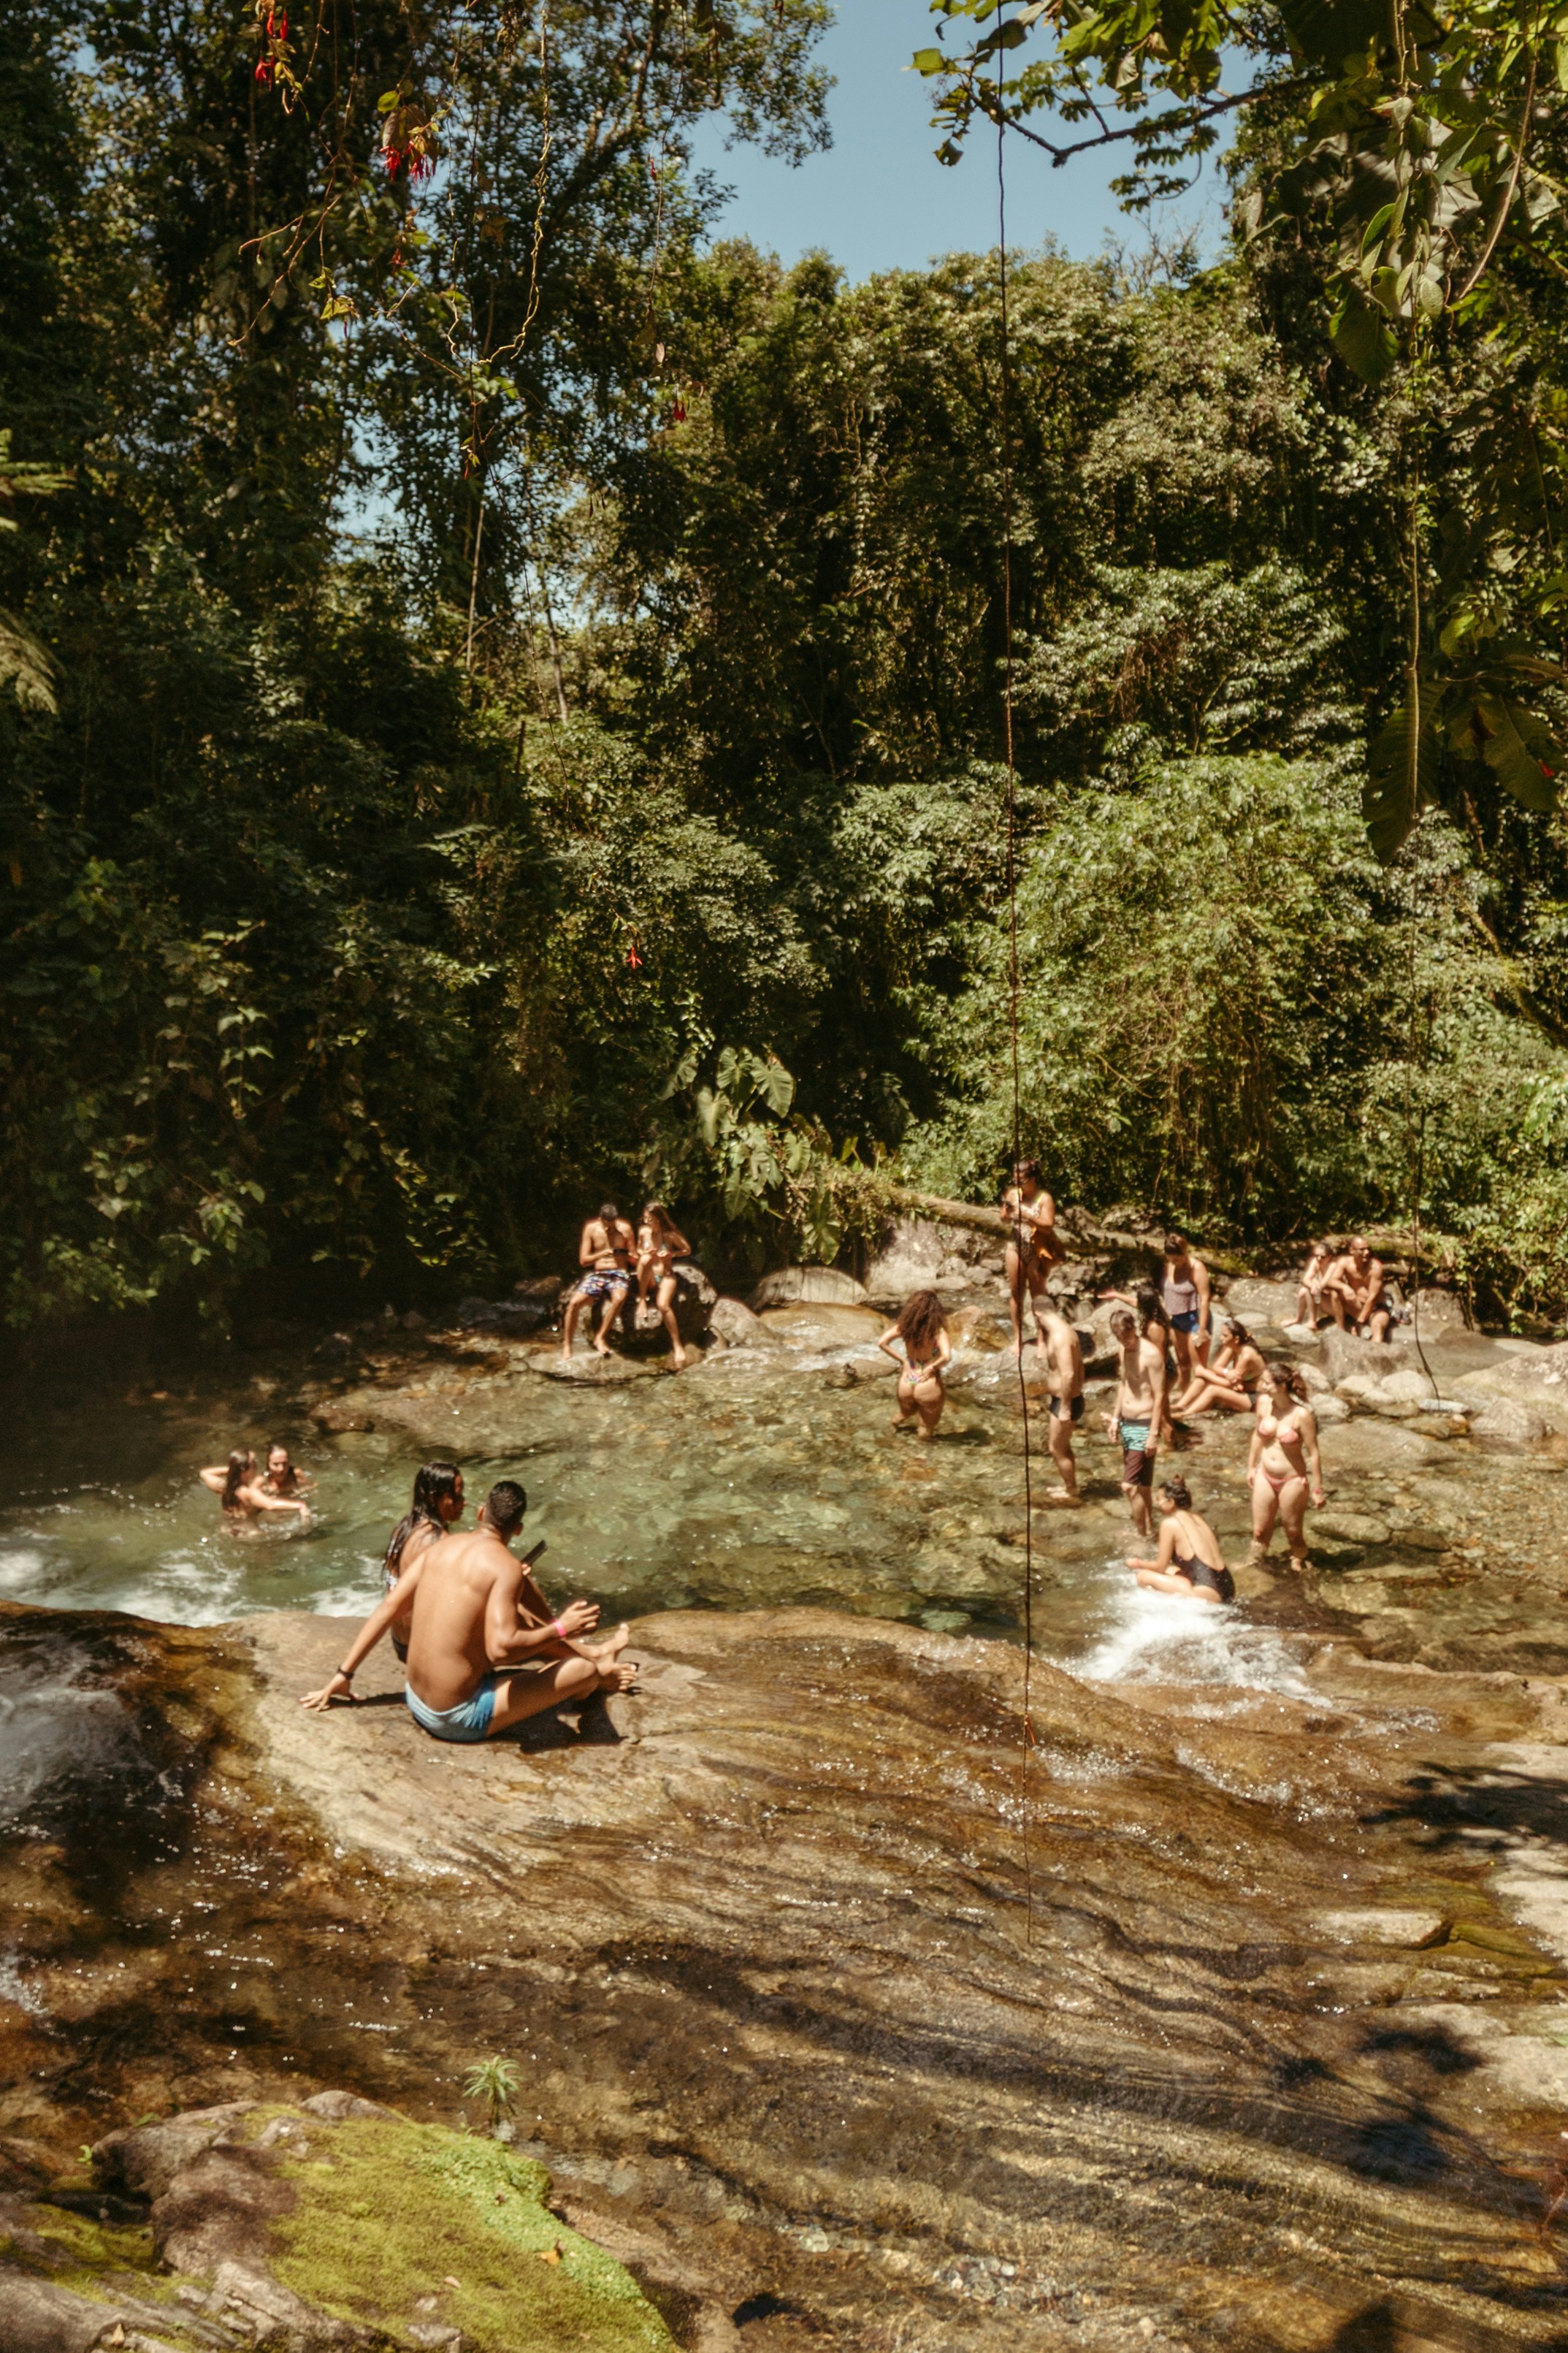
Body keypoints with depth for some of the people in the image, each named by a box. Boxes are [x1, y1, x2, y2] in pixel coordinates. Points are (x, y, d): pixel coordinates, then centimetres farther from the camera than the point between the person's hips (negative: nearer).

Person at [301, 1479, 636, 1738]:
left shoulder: (440, 1547, 2)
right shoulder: (505, 1566, -19)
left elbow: (388, 1607, 2)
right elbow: (500, 1649, -28)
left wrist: (343, 1675, 6)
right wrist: (560, 1630, -14)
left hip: (415, 1699, 8)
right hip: (457, 1719, -8)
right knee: (583, 1671, 2)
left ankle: (593, 1653, 43)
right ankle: (598, 1668, 38)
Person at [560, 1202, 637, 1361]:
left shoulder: (625, 1229, 1)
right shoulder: (591, 1229, 1)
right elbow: (583, 1260, 0)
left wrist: (626, 1255, -18)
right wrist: (601, 1254, -18)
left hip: (619, 1274, -1)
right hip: (596, 1274, 1)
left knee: (619, 1298, -37)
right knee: (574, 1302, -24)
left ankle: (601, 1337, -21)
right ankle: (566, 1346, -11)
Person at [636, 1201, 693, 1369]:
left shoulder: (670, 1235, -6)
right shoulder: (643, 1232, 1)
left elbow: (687, 1250, 4)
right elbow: (638, 1250, 17)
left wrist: (672, 1254, -14)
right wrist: (643, 1253, -7)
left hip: (666, 1276, -2)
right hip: (649, 1278, 2)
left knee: (663, 1305, -31)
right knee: (646, 1259, -34)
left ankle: (677, 1346, -23)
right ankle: (642, 1299, -18)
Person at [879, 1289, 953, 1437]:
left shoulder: (905, 1327, -6)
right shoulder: (938, 1331, -18)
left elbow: (882, 1343, -9)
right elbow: (946, 1357, -31)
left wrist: (902, 1360, -3)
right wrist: (933, 1367, -13)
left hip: (906, 1382, 4)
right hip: (928, 1385, -4)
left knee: (907, 1411, 38)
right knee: (926, 1430, 19)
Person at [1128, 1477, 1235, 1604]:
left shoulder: (1170, 1523, -6)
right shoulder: (1197, 1517, 16)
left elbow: (1160, 1567, 1)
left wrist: (1137, 1564, 21)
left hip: (1208, 1595, -9)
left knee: (1144, 1576, -2)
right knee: (1168, 1571, 27)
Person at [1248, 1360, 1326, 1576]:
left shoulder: (1302, 1415, -25)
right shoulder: (1264, 1402, -10)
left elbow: (1313, 1453, -16)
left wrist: (1317, 1489, -10)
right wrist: (1251, 1467, 15)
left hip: (1292, 1481, -4)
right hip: (1265, 1476, 4)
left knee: (1294, 1533, 15)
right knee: (1260, 1531, 15)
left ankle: (1298, 1566, 39)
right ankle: (1253, 1565, 35)